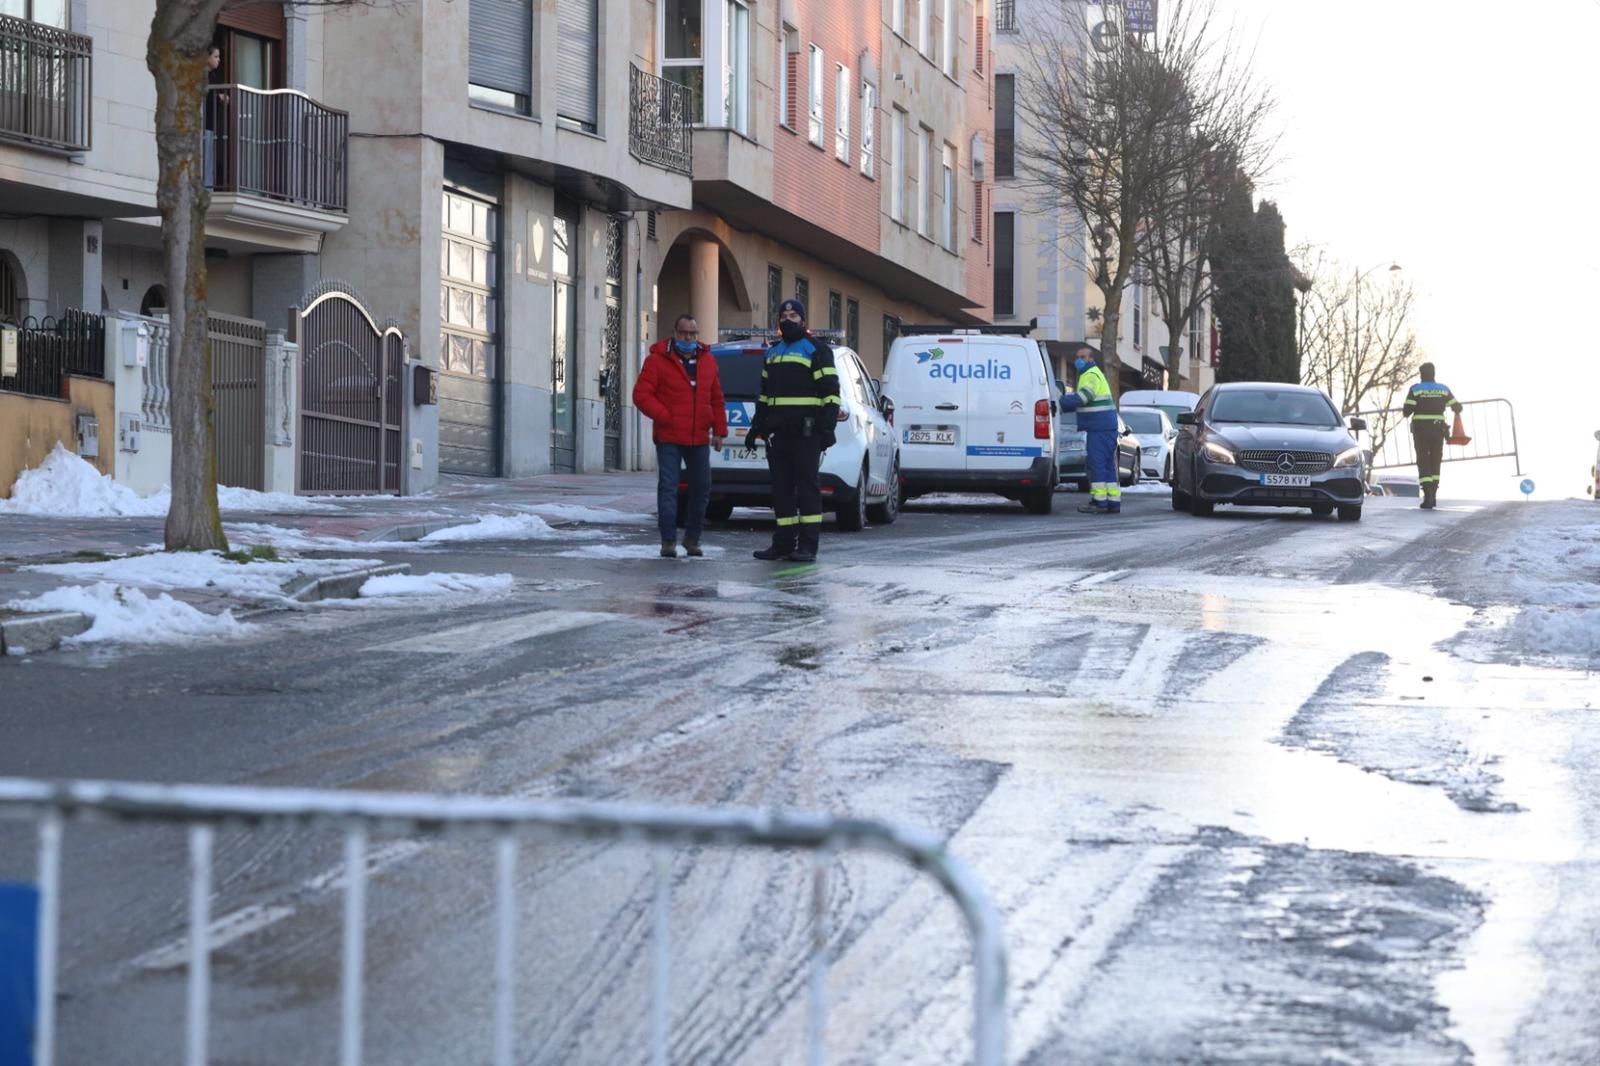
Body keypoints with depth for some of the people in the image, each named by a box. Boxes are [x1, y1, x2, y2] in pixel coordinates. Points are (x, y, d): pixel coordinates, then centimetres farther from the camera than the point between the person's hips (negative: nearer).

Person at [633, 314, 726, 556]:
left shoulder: (708, 361, 12)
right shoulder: (658, 360, -3)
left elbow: (717, 399, 16)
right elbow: (641, 395, -7)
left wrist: (719, 430, 11)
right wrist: (664, 416, -14)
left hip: (699, 439, 5)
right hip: (669, 438, -5)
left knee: (702, 489, 9)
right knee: (668, 488, -8)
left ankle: (692, 539, 22)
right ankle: (668, 541, -4)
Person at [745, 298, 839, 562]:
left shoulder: (816, 350, -1)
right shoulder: (773, 352, 21)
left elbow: (830, 391, -7)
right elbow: (764, 393, 28)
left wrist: (827, 427, -14)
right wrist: (757, 426, 22)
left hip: (805, 431, -7)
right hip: (777, 431, 7)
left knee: (806, 485, -8)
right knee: (781, 487, 7)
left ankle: (808, 545, -9)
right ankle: (783, 542, 12)